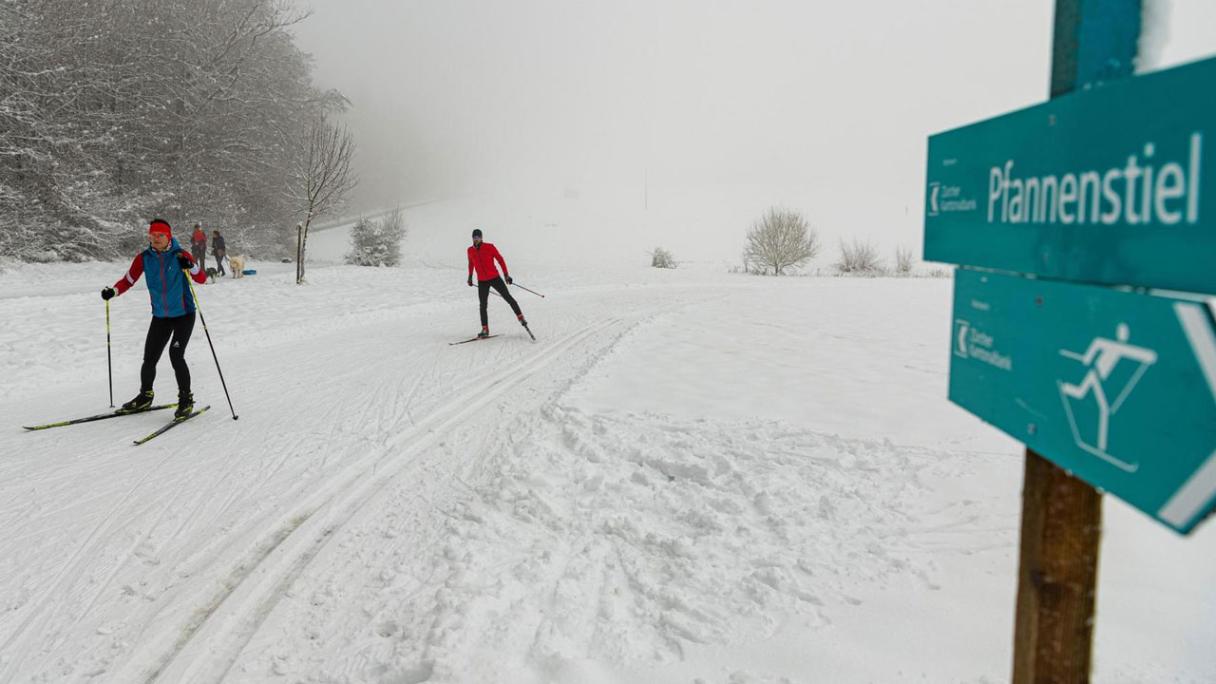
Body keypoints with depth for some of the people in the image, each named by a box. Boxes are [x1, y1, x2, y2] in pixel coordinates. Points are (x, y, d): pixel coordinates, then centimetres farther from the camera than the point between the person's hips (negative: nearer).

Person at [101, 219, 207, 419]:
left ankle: (186, 399, -1)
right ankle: (145, 396, 29)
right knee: (149, 358, 6)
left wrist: (191, 266, -29)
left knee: (176, 355, -16)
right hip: (160, 316, 4)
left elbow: (202, 279, -10)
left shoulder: (180, 255, -10)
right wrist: (113, 291, -13)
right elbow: (128, 280, 5)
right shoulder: (144, 258, -2)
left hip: (184, 314, -4)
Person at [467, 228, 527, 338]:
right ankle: (485, 329, 5)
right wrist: (470, 277, 25)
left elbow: (500, 259, -4)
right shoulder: (470, 251, 3)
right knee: (483, 305, -1)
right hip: (482, 281, 3)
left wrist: (506, 274, -7)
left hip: (495, 278, -3)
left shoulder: (489, 247, -9)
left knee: (508, 298, 1)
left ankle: (521, 318, 15)